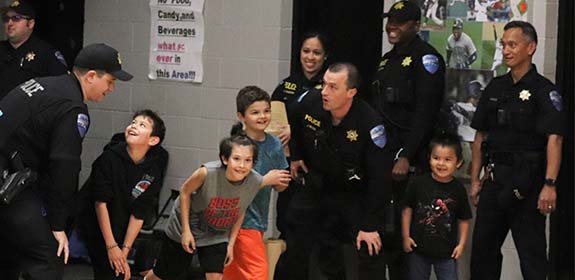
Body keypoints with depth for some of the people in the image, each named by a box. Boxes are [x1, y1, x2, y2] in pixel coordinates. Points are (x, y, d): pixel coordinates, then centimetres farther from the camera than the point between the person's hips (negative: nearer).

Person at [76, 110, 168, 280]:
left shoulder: (153, 171, -10)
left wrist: (124, 250, -12)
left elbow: (139, 214, -9)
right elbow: (100, 202, -19)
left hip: (119, 231, 3)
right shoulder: (110, 157, -18)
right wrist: (111, 246, -19)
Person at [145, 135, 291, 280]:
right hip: (185, 228, -2)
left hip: (217, 235, 2)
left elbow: (240, 211, -5)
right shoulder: (207, 173, -37)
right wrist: (186, 230, -16)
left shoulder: (255, 182, -25)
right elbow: (184, 192, -17)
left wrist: (231, 243, -1)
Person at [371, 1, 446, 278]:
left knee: (403, 230, -8)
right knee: (382, 227, 8)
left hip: (409, 161, -8)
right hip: (381, 156, 8)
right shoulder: (387, 60, 20)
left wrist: (405, 157, -21)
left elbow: (425, 113, -15)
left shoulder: (426, 58, -7)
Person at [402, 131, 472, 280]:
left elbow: (464, 220, 4)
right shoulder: (418, 183, -7)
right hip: (418, 248, 0)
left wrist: (461, 244, -2)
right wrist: (406, 237, -2)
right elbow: (407, 210, 0)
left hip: (446, 252, 0)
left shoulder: (458, 190, -5)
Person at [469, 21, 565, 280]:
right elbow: (480, 136, 15)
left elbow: (554, 139, -17)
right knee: (483, 248, 12)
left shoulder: (544, 91, -8)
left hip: (527, 181, -6)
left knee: (532, 253, 0)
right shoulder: (495, 88, 11)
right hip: (495, 179, 6)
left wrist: (549, 185, -26)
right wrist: (475, 179, 10)